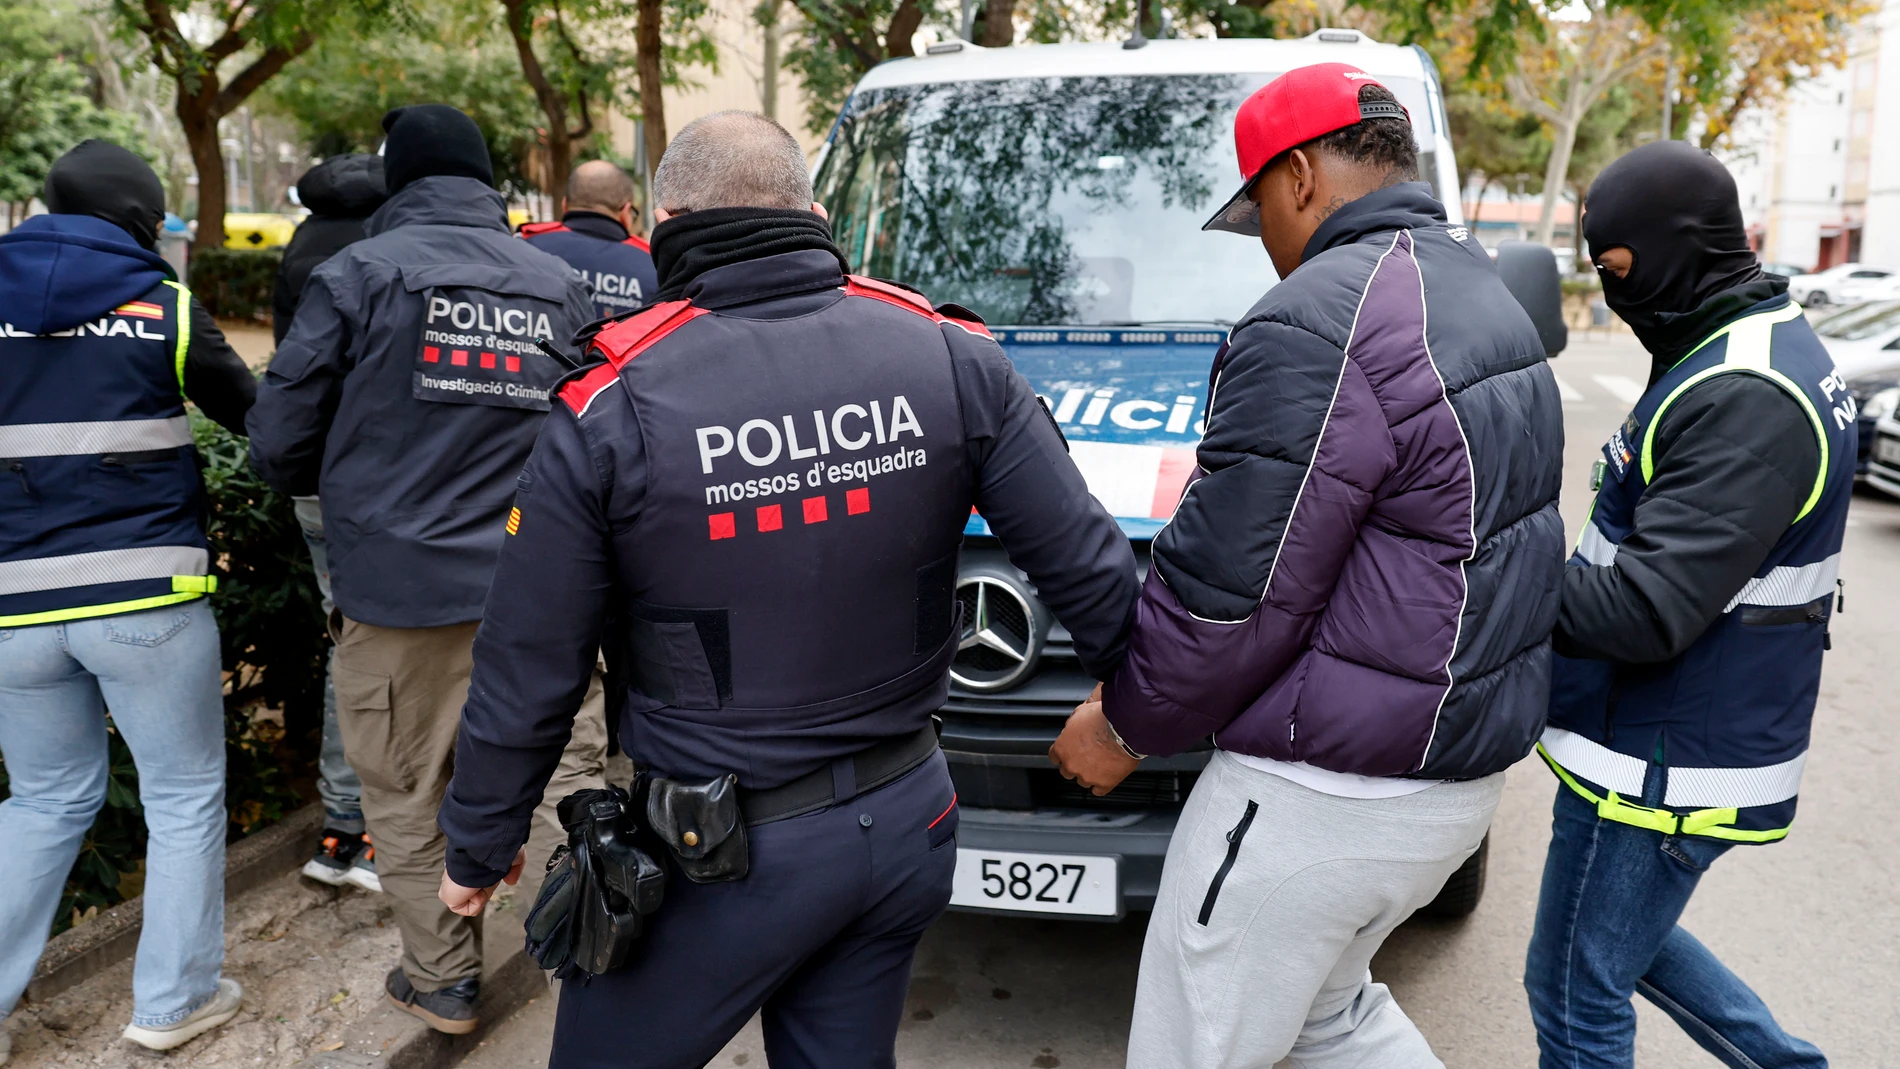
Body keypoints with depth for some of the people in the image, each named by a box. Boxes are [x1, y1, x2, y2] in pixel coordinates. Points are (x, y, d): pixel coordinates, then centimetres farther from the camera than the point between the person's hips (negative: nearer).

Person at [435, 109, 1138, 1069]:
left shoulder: (610, 413, -14)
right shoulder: (952, 358, -6)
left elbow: (525, 674, -6)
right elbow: (1087, 566, -3)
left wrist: (479, 847, 9)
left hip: (722, 859, -4)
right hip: (908, 820, 4)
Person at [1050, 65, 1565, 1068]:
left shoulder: (1317, 328, -22)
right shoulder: (1490, 302, 11)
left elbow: (1228, 591, -22)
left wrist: (1126, 724, -5)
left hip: (1327, 793, -10)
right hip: (1468, 767, 10)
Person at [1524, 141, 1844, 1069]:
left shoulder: (1747, 399, -25)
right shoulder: (1772, 346, 8)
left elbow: (1647, 608, -30)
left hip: (1666, 769, -10)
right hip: (1668, 738, 10)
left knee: (1576, 994, 7)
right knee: (1621, 941, 28)